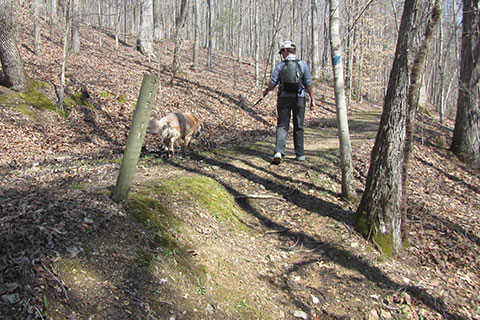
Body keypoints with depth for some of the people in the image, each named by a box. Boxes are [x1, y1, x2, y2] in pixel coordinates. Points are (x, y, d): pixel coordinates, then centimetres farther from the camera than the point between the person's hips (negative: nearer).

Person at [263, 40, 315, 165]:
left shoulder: (280, 65, -3)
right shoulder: (303, 64, -1)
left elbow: (273, 83, -2)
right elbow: (308, 83, -3)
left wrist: (266, 91, 17)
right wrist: (312, 99, 5)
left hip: (284, 98, -1)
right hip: (299, 98, 1)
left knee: (282, 126, 2)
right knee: (298, 127, 11)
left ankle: (279, 152, -16)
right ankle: (300, 154, 17)